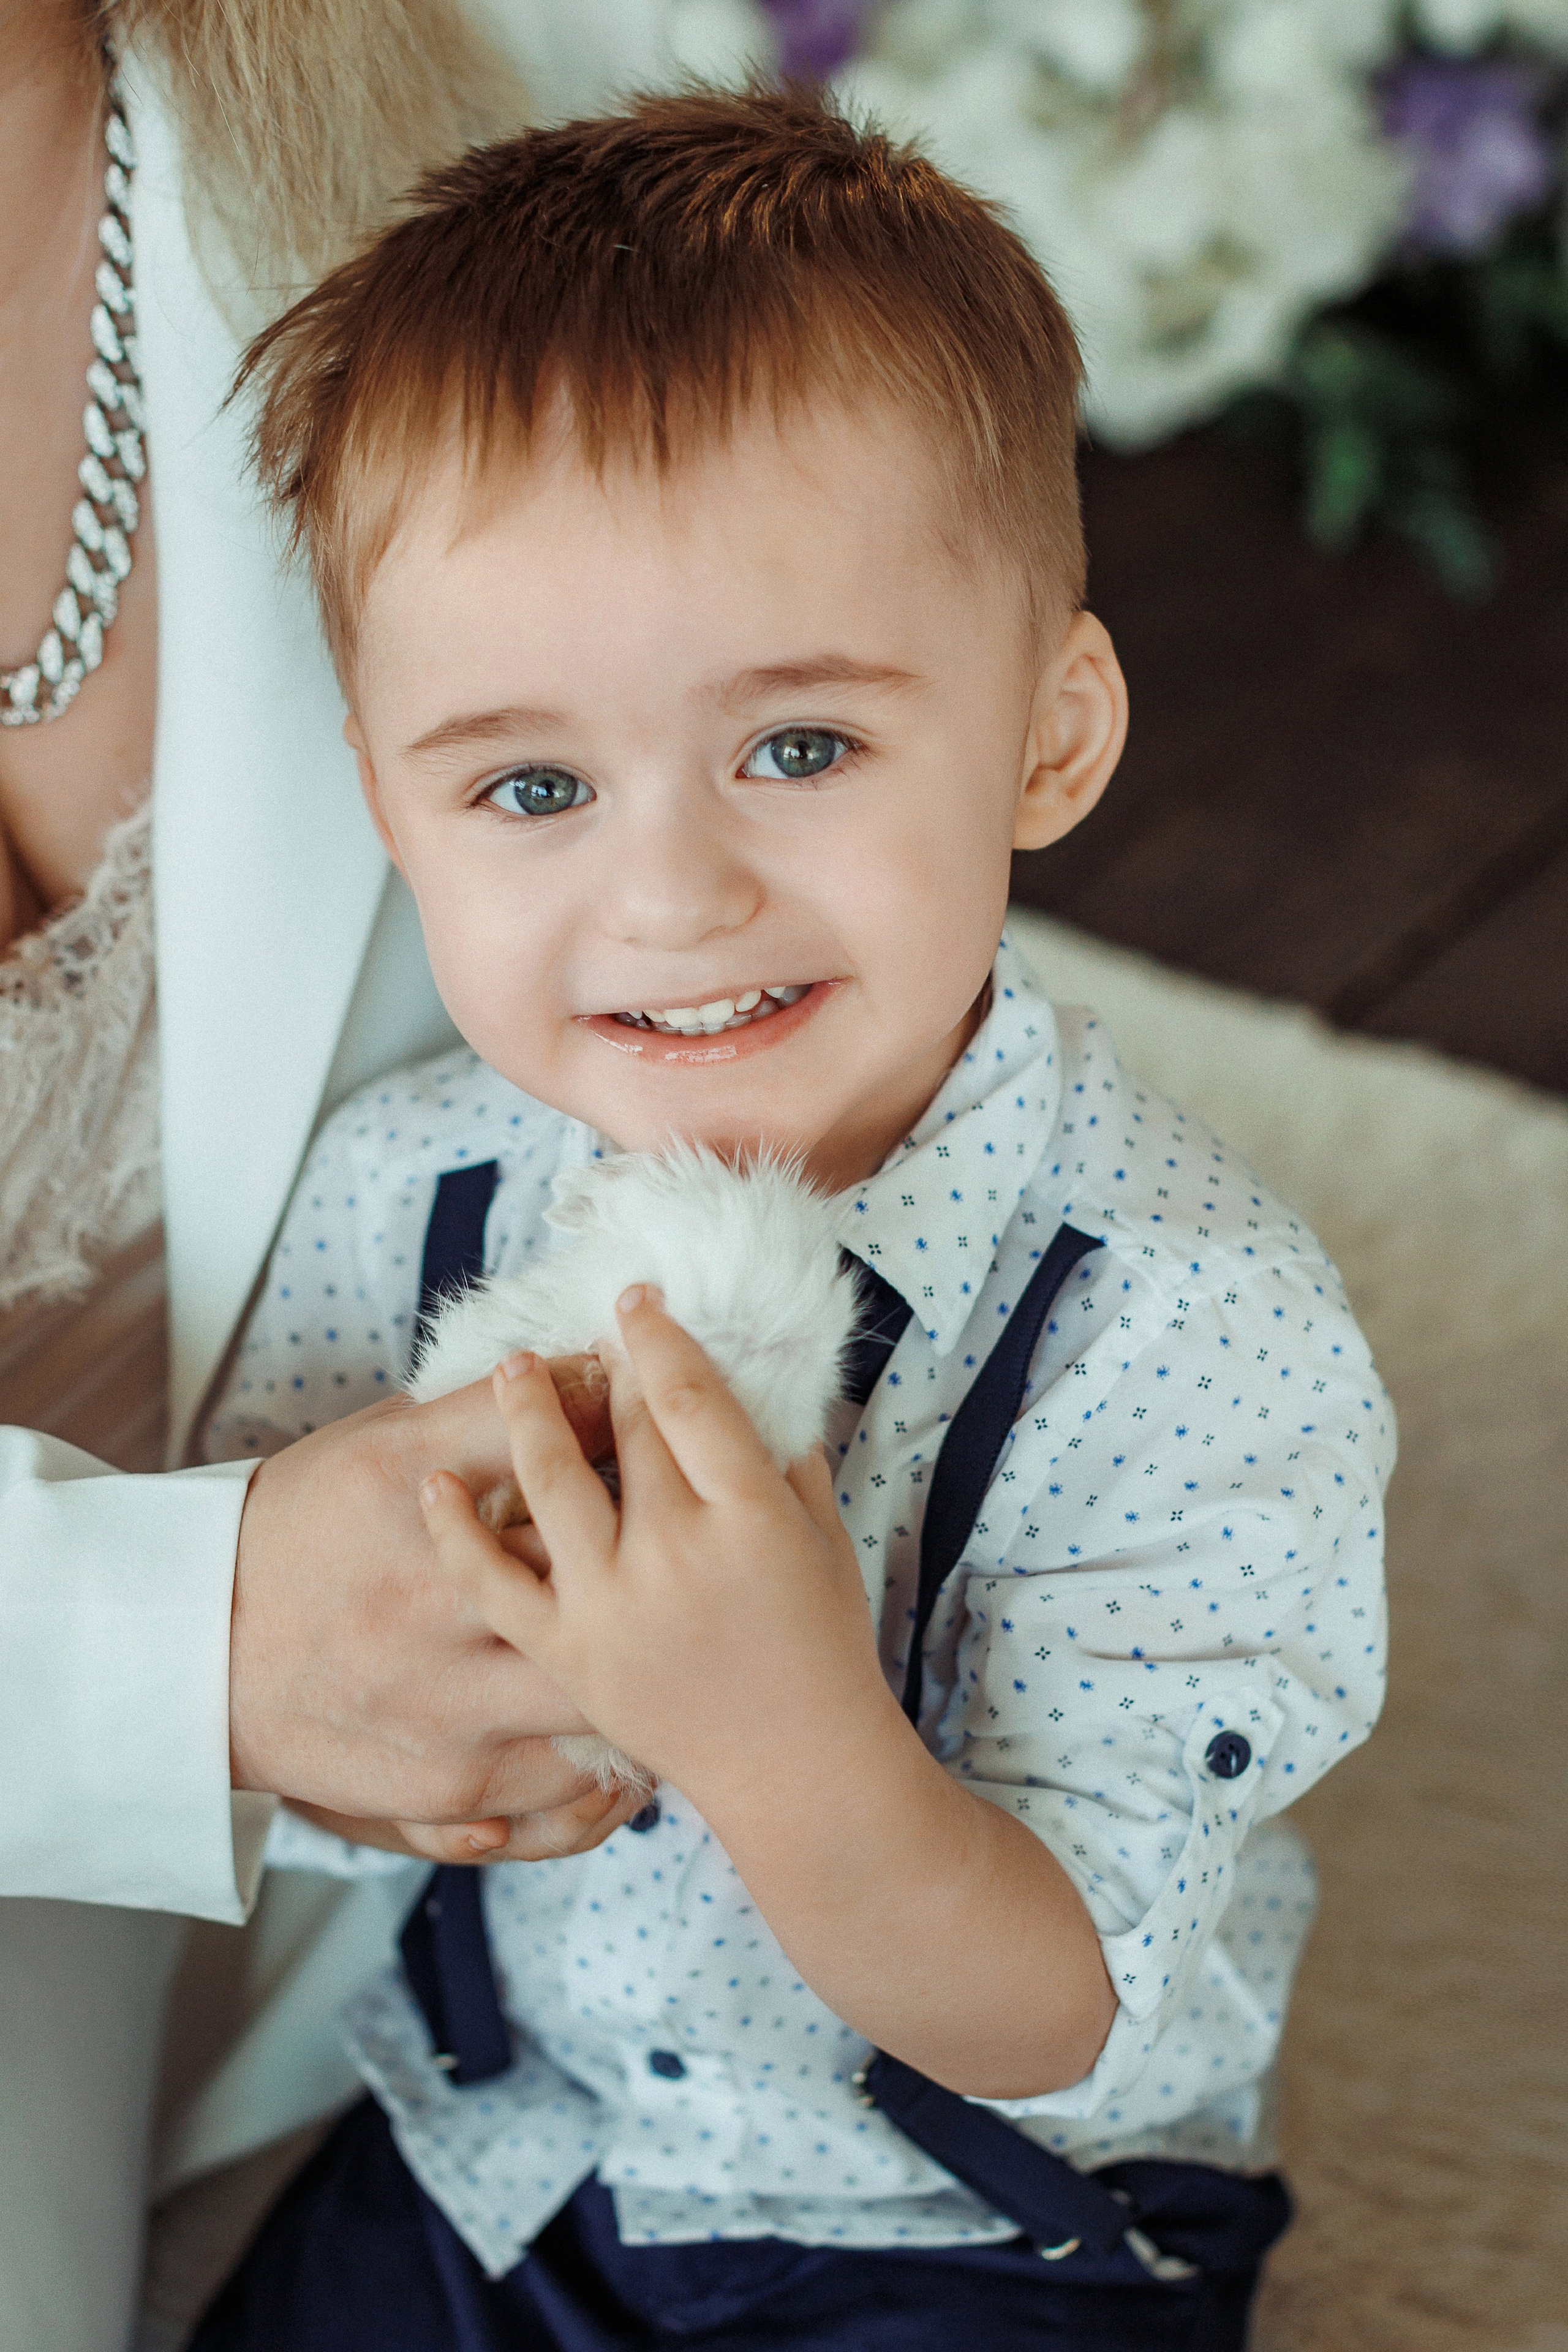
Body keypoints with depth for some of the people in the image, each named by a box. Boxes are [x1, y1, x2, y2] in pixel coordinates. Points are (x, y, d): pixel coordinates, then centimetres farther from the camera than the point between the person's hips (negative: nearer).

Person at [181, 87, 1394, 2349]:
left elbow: (1061, 2034, -23)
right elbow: (290, 1790, -4)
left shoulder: (1194, 1333, -24)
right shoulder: (396, 1192, -12)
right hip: (485, 2156, 3)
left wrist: (795, 1746, -42)